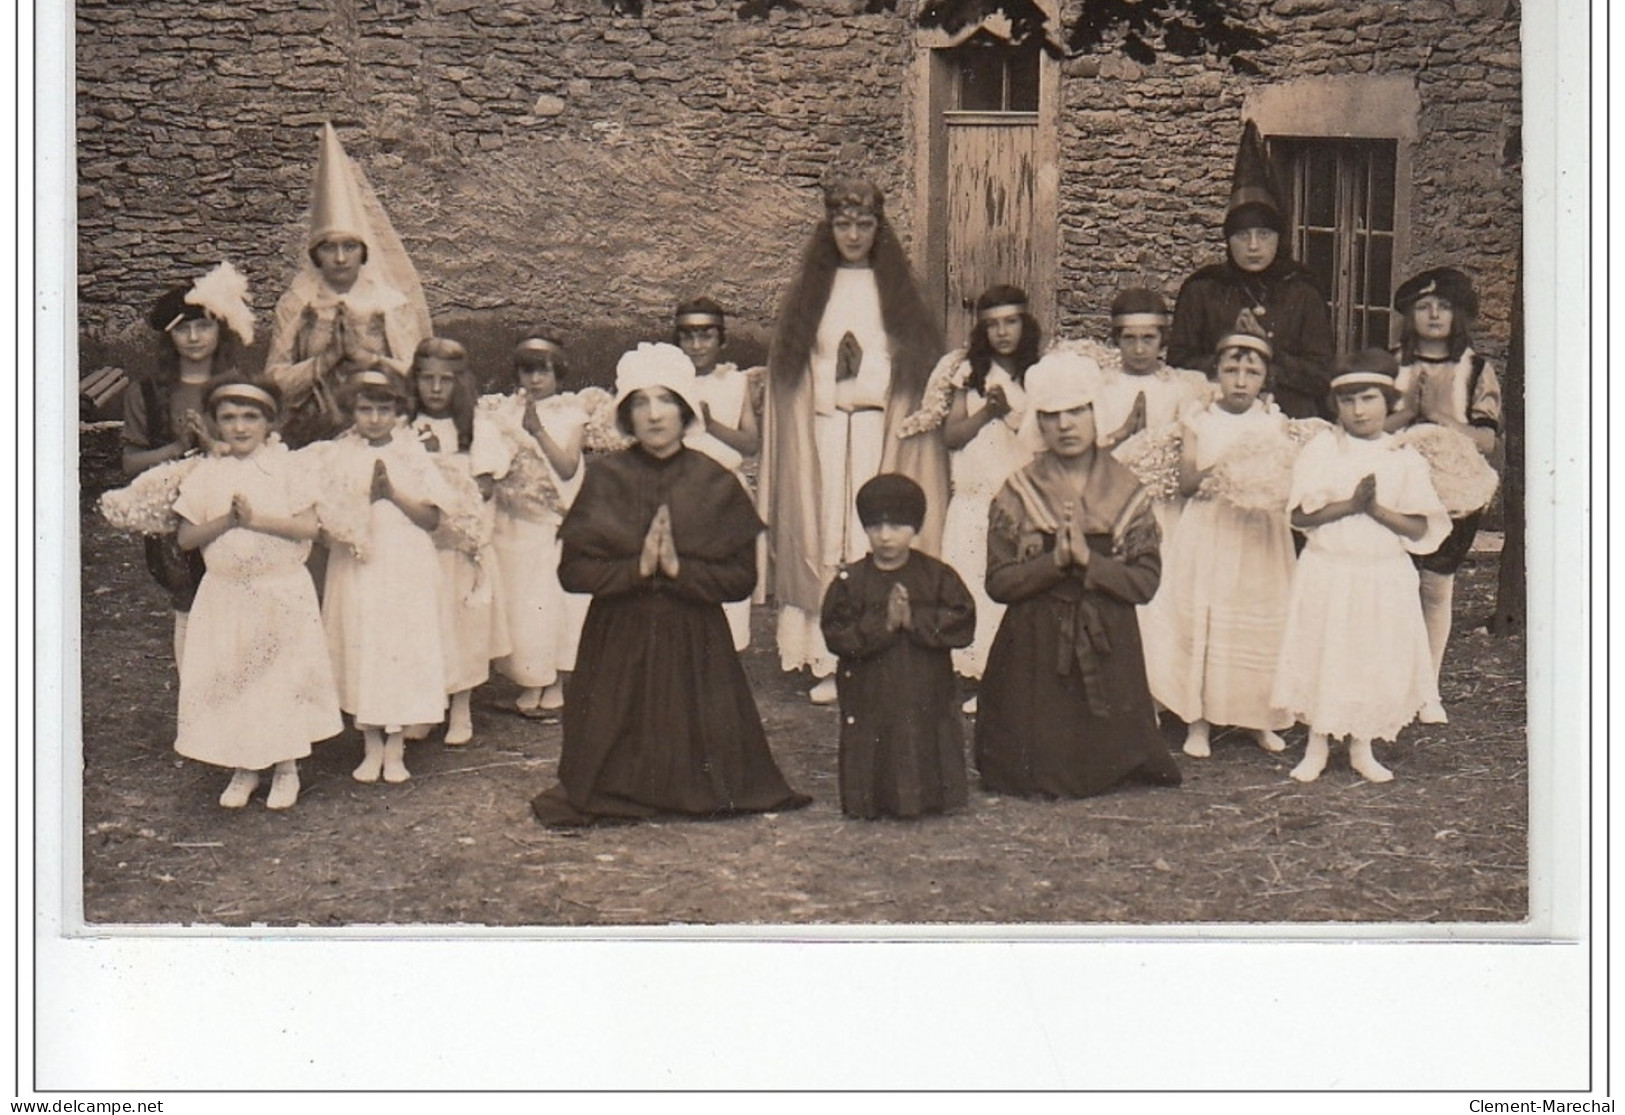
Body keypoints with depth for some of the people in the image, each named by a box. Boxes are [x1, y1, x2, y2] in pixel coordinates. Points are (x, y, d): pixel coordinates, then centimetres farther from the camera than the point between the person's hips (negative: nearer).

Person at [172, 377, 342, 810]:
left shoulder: (283, 467, -3)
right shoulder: (206, 474, 2)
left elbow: (308, 526, -11)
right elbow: (186, 537, -1)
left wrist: (256, 519, -20)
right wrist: (226, 521, -16)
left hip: (282, 592, -2)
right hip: (226, 594, 2)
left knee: (283, 677, 4)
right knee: (228, 679, 6)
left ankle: (286, 768, 18)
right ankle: (243, 768, 21)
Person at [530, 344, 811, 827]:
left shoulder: (716, 483, 0)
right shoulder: (605, 478, -1)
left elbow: (741, 578, -4)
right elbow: (572, 571, -5)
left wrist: (679, 568, -17)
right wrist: (636, 568, -18)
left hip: (696, 641, 0)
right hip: (619, 642, 0)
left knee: (708, 782, 1)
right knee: (613, 775, -1)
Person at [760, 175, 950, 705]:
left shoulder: (895, 290, 10)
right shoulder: (811, 290, 12)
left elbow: (916, 365, 7)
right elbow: (791, 370, 9)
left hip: (881, 432, -1)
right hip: (821, 434, 1)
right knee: (824, 537, -3)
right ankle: (827, 661, -1)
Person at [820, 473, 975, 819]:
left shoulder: (937, 576, 1)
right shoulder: (850, 581, -1)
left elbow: (962, 623, -9)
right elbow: (836, 635, -10)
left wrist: (915, 620, -18)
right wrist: (883, 624, -20)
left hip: (926, 695, 1)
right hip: (870, 696, 0)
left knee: (924, 750, 5)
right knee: (874, 754, 2)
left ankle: (925, 797, 21)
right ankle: (874, 802, 17)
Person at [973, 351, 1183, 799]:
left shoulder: (1128, 493, 3)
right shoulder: (1018, 492, 1)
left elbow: (1145, 582, -4)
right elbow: (998, 582, -5)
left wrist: (1088, 560, -17)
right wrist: (1054, 562, -19)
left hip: (1106, 645, 1)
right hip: (1034, 645, 0)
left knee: (1101, 763, 3)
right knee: (1032, 775, 0)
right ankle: (1043, 775, 30)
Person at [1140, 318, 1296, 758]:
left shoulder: (1276, 424, 7)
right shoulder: (1199, 422, 4)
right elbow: (1186, 483, -2)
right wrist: (1220, 468, -19)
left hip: (1261, 537, 1)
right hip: (1208, 534, -1)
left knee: (1262, 624, 3)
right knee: (1202, 622, -2)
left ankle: (1261, 716, 16)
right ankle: (1199, 719, 7)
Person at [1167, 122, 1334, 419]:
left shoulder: (1302, 292, 10)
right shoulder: (1201, 290, 9)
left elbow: (1322, 375, 7)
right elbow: (1178, 365, 6)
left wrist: (1271, 360, -7)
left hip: (1291, 422, 0)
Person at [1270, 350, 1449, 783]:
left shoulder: (1405, 458, 3)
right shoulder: (1320, 449, -1)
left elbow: (1420, 528, -3)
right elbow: (1301, 515, -9)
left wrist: (1377, 509, -15)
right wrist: (1349, 505, -17)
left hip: (1385, 576, 1)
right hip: (1328, 573, -1)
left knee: (1377, 659, 6)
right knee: (1324, 656, 4)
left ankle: (1361, 748, 22)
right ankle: (1317, 745, 19)